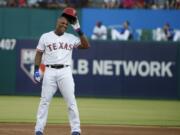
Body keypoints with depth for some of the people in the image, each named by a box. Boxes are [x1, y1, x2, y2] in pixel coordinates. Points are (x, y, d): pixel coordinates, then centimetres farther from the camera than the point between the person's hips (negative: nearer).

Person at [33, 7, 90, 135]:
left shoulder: (71, 38, 8)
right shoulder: (45, 37, 6)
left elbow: (86, 45, -1)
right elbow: (39, 54, 9)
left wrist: (79, 30, -6)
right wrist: (36, 70, -1)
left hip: (65, 72, 1)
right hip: (49, 72, 0)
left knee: (71, 101, -3)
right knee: (45, 100, -1)